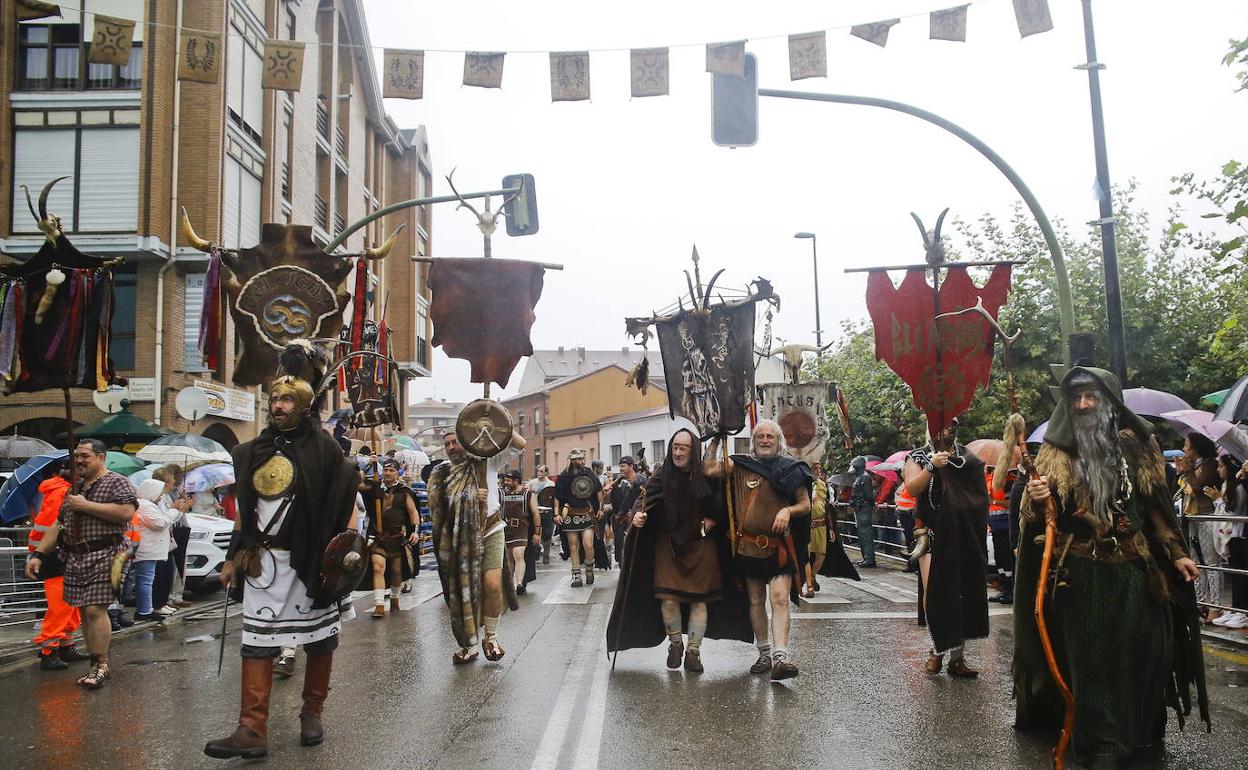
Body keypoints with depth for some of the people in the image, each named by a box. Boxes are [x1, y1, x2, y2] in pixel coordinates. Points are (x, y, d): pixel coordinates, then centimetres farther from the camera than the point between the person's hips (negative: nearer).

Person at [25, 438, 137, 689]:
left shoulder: (117, 482, -2)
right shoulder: (74, 490, 21)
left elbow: (126, 512, -19)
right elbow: (59, 526, 23)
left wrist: (85, 505, -14)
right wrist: (38, 554, 13)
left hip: (103, 556, -7)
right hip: (75, 559, 7)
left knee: (95, 610, -12)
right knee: (85, 612, 6)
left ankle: (101, 665, -5)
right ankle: (96, 664, 12)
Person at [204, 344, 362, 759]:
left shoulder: (323, 448, -6)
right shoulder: (253, 452, 8)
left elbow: (346, 503, -7)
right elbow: (244, 509, 15)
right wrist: (234, 558, 12)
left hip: (310, 561, -4)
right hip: (263, 560, 4)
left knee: (319, 639, 8)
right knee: (257, 642, 0)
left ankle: (312, 713, 25)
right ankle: (252, 730, 2)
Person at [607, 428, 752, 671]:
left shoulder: (706, 476, -6)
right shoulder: (662, 474, -5)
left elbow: (722, 504, 6)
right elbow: (645, 498, -13)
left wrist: (713, 520, -9)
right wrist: (638, 514, -33)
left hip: (701, 543, 0)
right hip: (668, 543, 0)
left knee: (699, 599, 2)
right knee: (668, 598, -5)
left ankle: (693, 652, 16)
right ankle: (675, 644, 20)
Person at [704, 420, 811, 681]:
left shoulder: (790, 469, 5)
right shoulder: (740, 465, 5)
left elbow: (805, 505, 7)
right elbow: (710, 470, -7)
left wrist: (788, 510, -12)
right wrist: (715, 441, -3)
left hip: (778, 546, -2)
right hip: (748, 545, 2)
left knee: (779, 599, -14)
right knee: (756, 601, 10)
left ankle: (781, 656, -20)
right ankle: (765, 653, 22)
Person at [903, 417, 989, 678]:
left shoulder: (969, 458, 13)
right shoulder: (918, 457, 7)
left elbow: (983, 495, 16)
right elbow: (912, 488, -8)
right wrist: (932, 467, -21)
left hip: (966, 535, 2)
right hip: (933, 532, -2)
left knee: (964, 592, 1)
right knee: (933, 590, -13)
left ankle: (958, 656, 10)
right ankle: (937, 648, 4)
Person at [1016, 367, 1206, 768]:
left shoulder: (1137, 446, 6)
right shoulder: (1057, 453, 2)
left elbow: (1157, 508, 11)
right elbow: (1039, 516, -1)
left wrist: (1176, 553, 7)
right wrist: (1036, 500, -23)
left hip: (1133, 572, 2)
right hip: (1081, 575, -1)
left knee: (1139, 652, 3)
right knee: (1091, 656, 0)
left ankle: (1139, 730, 25)